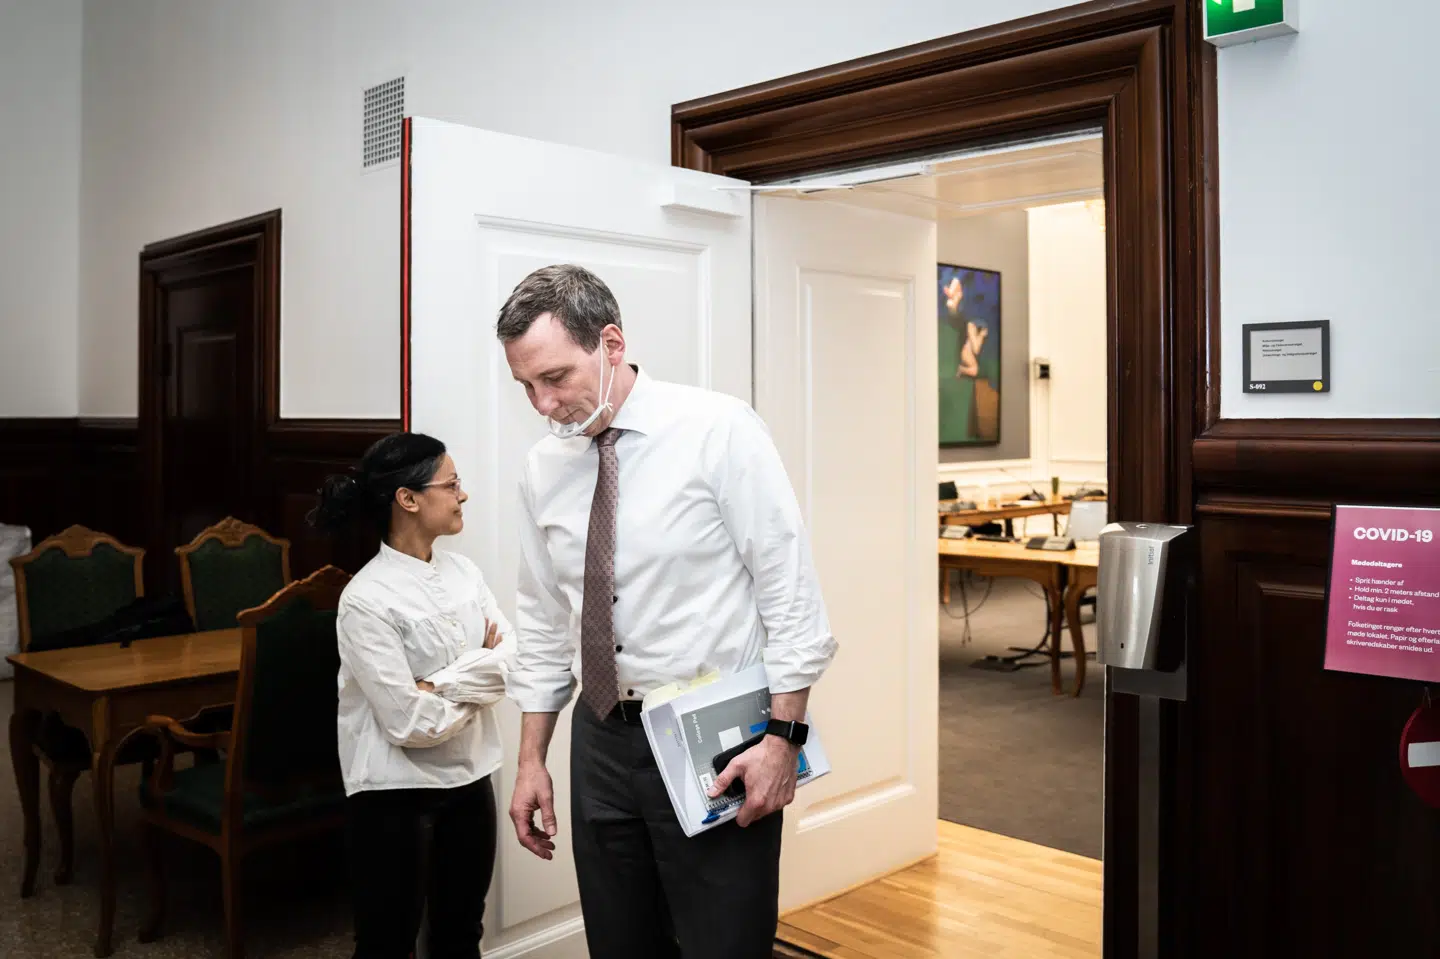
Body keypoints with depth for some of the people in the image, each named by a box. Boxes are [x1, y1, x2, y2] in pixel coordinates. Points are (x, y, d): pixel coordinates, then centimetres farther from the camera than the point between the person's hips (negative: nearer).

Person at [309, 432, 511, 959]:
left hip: (469, 778, 6)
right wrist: (480, 676, -8)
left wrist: (443, 683, -19)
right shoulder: (367, 599, -19)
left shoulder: (462, 569, 1)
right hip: (396, 791, -6)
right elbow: (409, 723, -22)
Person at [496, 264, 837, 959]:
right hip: (602, 739, 5)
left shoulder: (718, 431, -12)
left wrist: (783, 740, -16)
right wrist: (532, 761, 11)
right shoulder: (542, 468, 4)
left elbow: (790, 591, -12)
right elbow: (544, 624, 11)